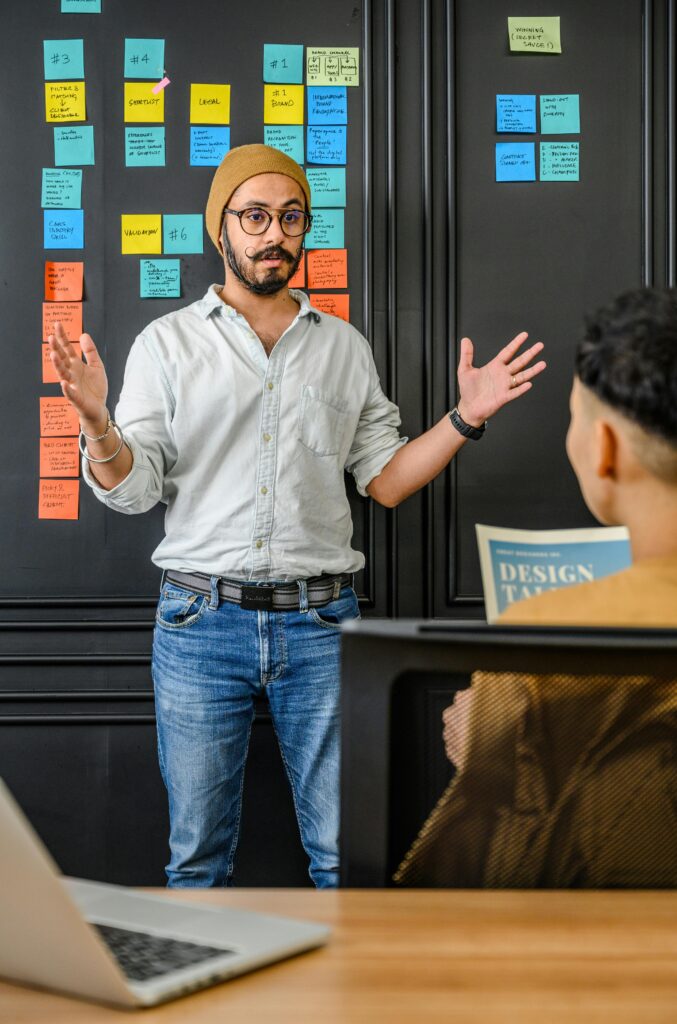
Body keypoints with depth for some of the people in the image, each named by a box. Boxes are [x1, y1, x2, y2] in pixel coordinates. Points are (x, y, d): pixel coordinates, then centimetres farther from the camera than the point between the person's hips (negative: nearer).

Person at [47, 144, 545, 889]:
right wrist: (96, 422, -21)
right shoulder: (167, 342, 5)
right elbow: (132, 490, -1)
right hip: (201, 620, -1)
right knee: (198, 855, 9)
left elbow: (385, 480, 10)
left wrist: (466, 417, -3)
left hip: (320, 623, 2)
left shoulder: (345, 347, 11)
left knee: (344, 852, 7)